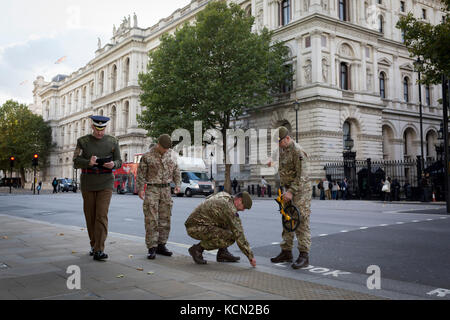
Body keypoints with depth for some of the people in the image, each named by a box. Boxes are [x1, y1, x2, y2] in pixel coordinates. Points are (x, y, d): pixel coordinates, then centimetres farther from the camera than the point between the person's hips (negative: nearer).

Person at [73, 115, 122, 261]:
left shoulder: (112, 141, 1)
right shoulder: (83, 141, 1)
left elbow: (119, 162, 4)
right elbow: (76, 162, -5)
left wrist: (113, 164, -20)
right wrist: (88, 162, -27)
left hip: (105, 184, -1)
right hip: (88, 184, 2)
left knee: (102, 216, -11)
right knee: (90, 216, 9)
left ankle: (99, 251, -13)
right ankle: (94, 245, 27)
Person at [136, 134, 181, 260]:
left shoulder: (172, 155, 8)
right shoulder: (147, 156, -4)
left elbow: (176, 171, 16)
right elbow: (141, 174, -2)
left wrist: (177, 184, 4)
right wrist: (140, 189, -9)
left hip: (166, 189, 4)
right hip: (152, 189, -4)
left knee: (165, 219, 5)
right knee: (151, 220, -7)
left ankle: (161, 245, 14)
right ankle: (152, 248, -4)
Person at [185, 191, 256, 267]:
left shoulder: (224, 195, 9)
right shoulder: (230, 209, -18)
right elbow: (239, 234, -20)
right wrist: (251, 257, -14)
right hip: (196, 228, -10)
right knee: (231, 237, -21)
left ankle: (222, 253, 8)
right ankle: (198, 248, -7)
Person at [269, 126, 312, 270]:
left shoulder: (297, 151, -18)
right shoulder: (282, 149, 9)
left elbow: (301, 176, -23)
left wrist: (291, 192, -28)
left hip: (300, 190, -9)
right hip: (288, 189, 9)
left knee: (301, 222, -9)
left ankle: (304, 256, -7)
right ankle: (286, 252, 16)